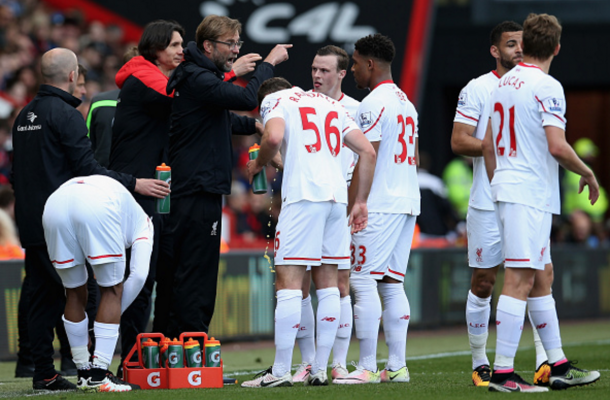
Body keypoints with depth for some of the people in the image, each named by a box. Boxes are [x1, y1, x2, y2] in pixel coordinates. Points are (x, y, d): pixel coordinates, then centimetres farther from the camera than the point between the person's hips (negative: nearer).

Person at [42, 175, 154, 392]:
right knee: (112, 290, 12)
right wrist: (114, 314, 26)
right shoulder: (142, 222, 32)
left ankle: (84, 374, 25)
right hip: (97, 209, -5)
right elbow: (138, 275, 17)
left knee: (74, 292, 21)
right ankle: (99, 375, 5)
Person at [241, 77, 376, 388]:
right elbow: (368, 152, 18)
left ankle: (281, 371, -11)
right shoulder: (330, 104, 25)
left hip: (303, 195, -6)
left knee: (288, 281, -7)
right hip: (338, 196, 6)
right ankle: (319, 370, 9)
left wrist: (258, 164, 6)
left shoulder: (275, 100, 8)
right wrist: (360, 201, 19)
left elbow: (274, 137, -14)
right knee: (327, 283, 10)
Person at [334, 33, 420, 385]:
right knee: (391, 283, 10)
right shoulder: (406, 103, 18)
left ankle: (367, 367, -10)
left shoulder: (373, 105, -11)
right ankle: (397, 366, 7)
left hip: (379, 206, -9)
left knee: (363, 280, -7)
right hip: (408, 202, 9)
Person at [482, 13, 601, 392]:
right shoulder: (547, 87, -12)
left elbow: (488, 144, 18)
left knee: (540, 278, 14)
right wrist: (587, 173, -3)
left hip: (506, 190, 9)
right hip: (531, 194, -9)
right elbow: (557, 146, -19)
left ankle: (559, 366, 19)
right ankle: (503, 372, -15)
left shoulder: (504, 84, 13)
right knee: (519, 281, -11)